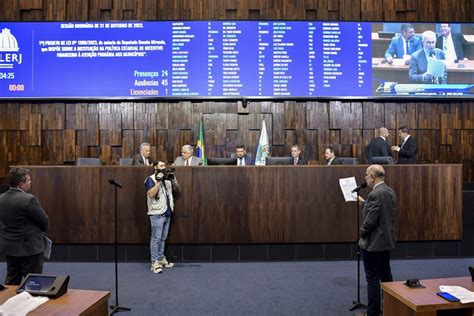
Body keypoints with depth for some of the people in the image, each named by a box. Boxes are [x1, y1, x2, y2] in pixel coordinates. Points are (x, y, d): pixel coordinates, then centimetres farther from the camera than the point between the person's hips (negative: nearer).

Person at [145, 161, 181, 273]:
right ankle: (155, 263, -1)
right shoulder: (151, 179, -4)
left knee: (163, 238, 13)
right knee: (156, 238, -5)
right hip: (157, 213, -7)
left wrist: (173, 180, -2)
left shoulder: (167, 179, 15)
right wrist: (159, 181, -20)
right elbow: (151, 194, -19)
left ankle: (161, 259, 22)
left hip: (167, 213, 7)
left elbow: (178, 191, 12)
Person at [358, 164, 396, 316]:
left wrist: (362, 233, -7)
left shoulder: (375, 194, -23)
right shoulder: (390, 191, 5)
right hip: (387, 240, 9)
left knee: (372, 278, 1)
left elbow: (371, 220, -24)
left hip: (373, 242, -9)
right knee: (385, 274, 19)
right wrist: (365, 203, 14)